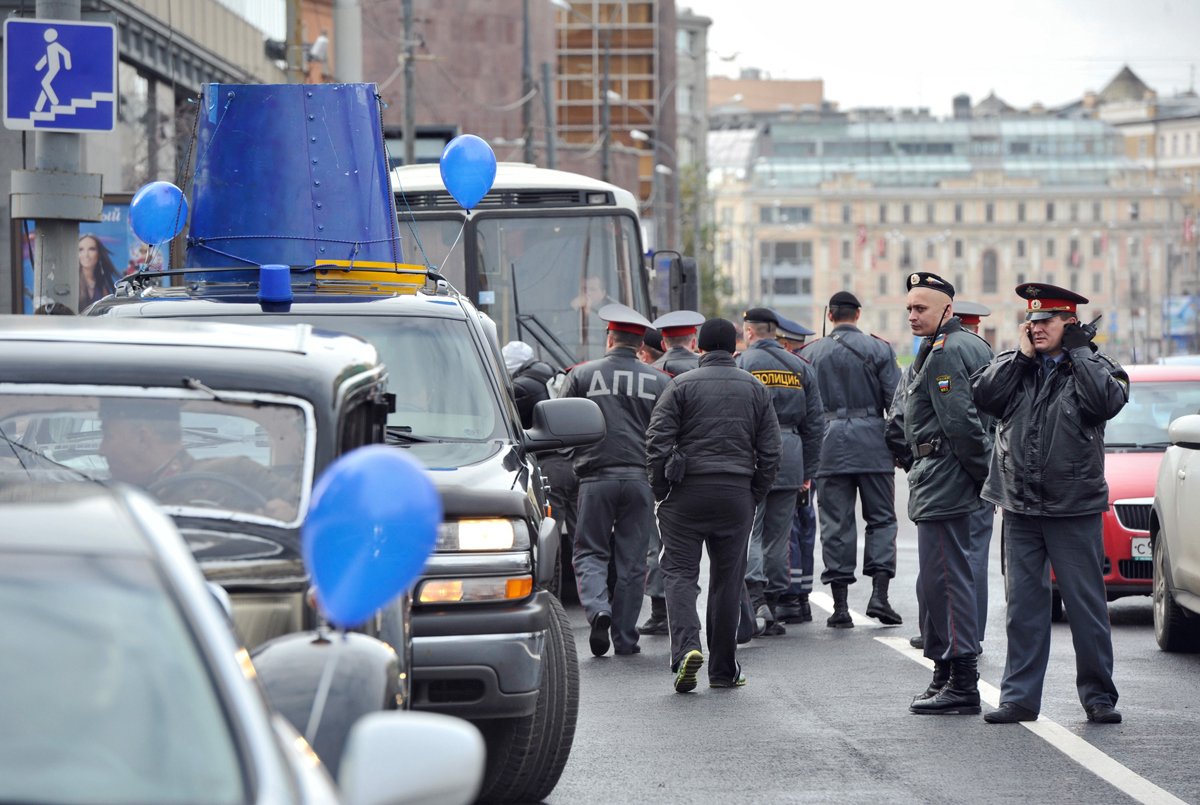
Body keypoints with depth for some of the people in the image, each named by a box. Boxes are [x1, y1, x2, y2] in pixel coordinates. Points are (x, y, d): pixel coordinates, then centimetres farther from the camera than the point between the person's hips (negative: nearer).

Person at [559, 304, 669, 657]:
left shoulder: (582, 375, 1)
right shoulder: (659, 381, 6)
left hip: (596, 478, -2)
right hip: (640, 478, 2)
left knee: (589, 552, 8)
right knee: (632, 560, 8)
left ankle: (598, 609, -18)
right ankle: (625, 637, 9)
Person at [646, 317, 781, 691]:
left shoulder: (682, 385, -2)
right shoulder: (755, 389, 9)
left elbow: (657, 441, -8)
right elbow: (770, 450, 7)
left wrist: (661, 491, 2)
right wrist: (755, 496, 13)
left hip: (688, 492, -3)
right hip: (736, 494, 3)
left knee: (680, 572, 1)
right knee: (728, 579, 9)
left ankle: (687, 646, -22)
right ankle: (723, 669, 13)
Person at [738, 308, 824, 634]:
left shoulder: (740, 365, -3)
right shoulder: (801, 368, 12)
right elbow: (815, 423, 12)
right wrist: (808, 471, 16)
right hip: (789, 459, 4)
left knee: (747, 532, -4)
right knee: (777, 537, 10)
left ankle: (756, 594, -23)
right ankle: (774, 606, 12)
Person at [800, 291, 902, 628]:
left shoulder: (811, 353, 5)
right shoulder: (878, 349, 0)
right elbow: (896, 398, -4)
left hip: (829, 447, 1)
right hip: (872, 446, -1)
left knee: (836, 524, 3)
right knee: (881, 518, 6)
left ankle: (840, 605, 1)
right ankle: (879, 595, -8)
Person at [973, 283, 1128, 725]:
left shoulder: (1094, 367, 1)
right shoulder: (1014, 366, 11)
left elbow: (1109, 401, -20)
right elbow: (985, 397, -6)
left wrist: (1077, 353, -13)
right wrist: (1021, 355, -6)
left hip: (1074, 508, -3)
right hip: (1020, 506, 4)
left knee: (1087, 605, 2)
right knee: (1023, 605, 7)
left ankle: (1098, 695, 10)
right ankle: (1019, 697, 11)